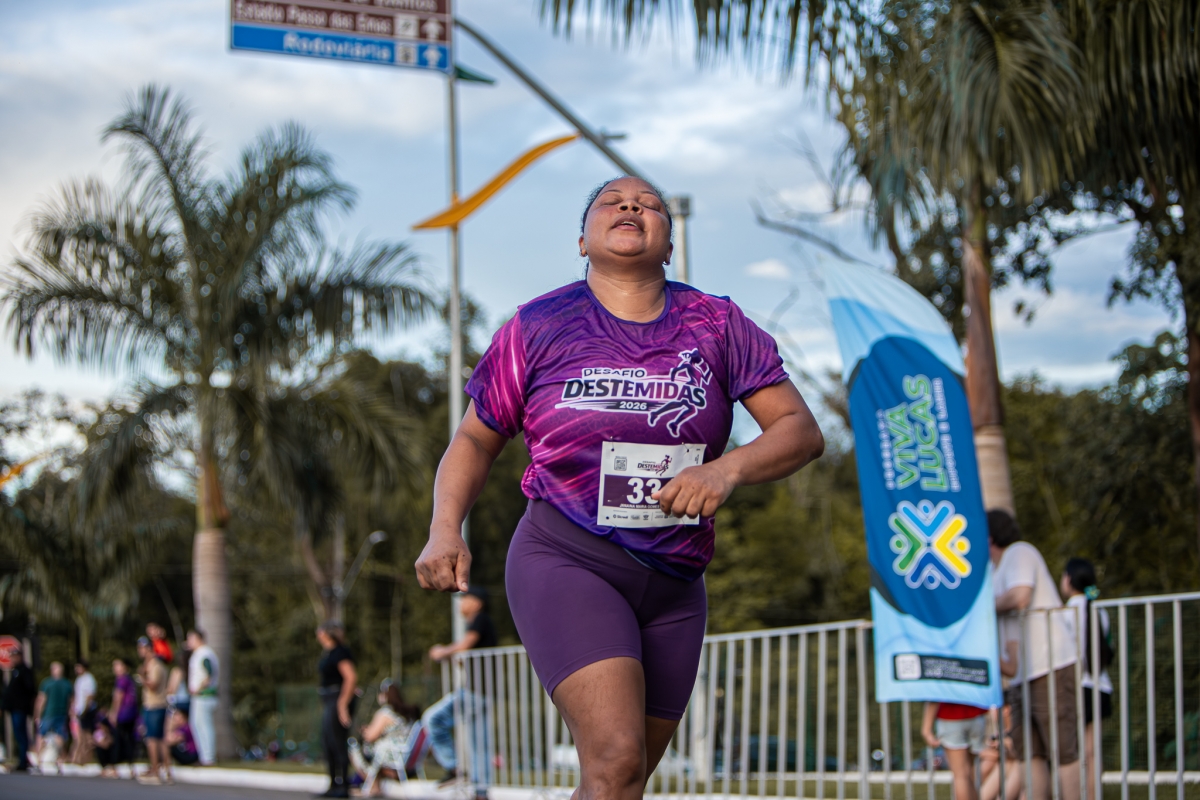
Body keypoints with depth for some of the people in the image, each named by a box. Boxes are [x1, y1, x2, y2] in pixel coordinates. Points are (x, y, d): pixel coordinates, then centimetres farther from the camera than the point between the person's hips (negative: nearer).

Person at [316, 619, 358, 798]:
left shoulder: (340, 653, -14)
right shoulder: (328, 653, 16)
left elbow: (351, 677, -22)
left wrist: (343, 703, -24)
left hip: (338, 701, -11)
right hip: (328, 703, 11)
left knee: (339, 744, -9)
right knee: (327, 744, 12)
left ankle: (343, 786, -7)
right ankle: (334, 785, 18)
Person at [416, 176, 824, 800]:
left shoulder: (716, 326, 5)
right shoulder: (538, 328, 1)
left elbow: (802, 431, 0)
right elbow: (475, 440, 9)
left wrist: (729, 468, -20)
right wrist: (445, 529, -9)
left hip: (674, 585, 4)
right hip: (565, 562, -4)